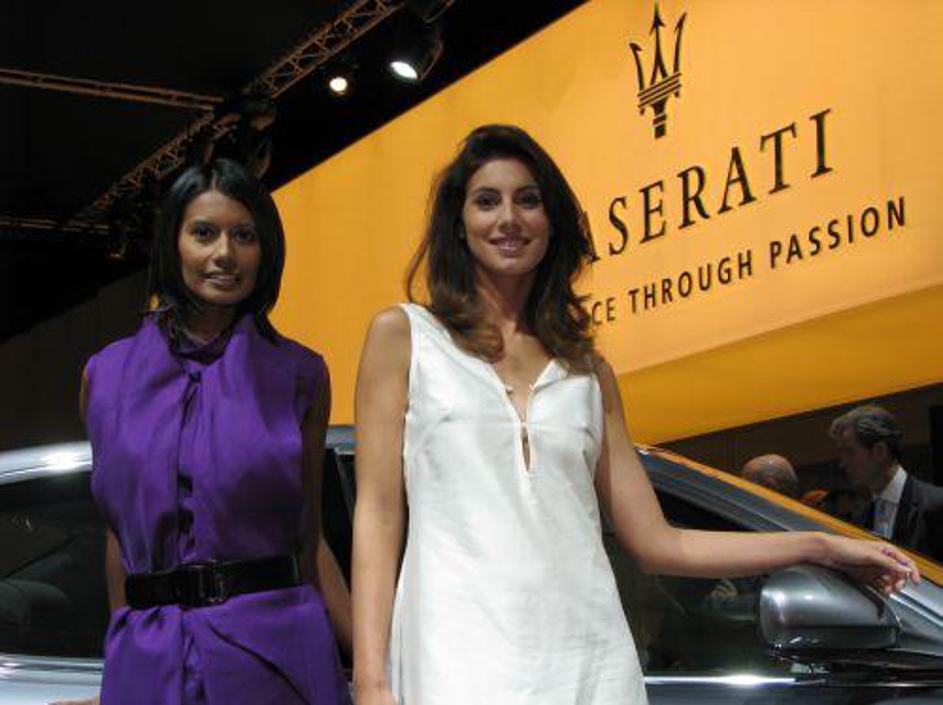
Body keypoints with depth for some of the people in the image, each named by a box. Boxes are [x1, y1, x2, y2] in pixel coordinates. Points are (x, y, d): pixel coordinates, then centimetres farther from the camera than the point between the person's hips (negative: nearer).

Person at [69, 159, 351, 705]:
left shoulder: (299, 375, 2)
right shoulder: (107, 376, 7)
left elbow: (309, 540, 3)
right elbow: (120, 532, 12)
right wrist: (125, 650, 12)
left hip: (273, 650, -1)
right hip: (147, 661, 2)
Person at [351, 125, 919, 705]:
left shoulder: (589, 372, 15)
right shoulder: (403, 336, 8)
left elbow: (659, 544, 15)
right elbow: (378, 514, 1)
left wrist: (822, 547, 13)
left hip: (590, 658, 3)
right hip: (461, 655, -3)